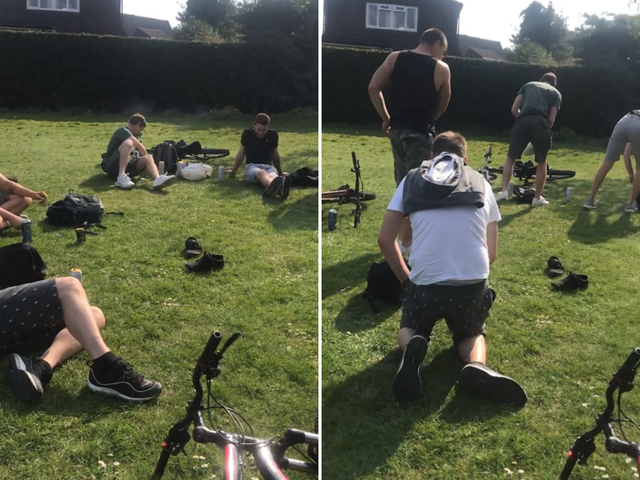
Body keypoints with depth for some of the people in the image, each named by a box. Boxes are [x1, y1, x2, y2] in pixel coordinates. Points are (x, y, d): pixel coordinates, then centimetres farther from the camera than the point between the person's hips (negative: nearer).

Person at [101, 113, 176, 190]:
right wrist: (146, 155, -1)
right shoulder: (123, 131, -8)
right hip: (111, 166, -7)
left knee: (148, 158, -16)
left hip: (127, 166, 7)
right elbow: (139, 146, -14)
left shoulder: (135, 135, 19)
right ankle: (121, 177, -42)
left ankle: (158, 179, -49)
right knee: (129, 143, -28)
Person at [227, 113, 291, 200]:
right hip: (252, 166, -2)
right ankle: (275, 186, -79)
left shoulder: (273, 135, 6)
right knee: (261, 173, -42)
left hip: (268, 166, 2)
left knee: (273, 177, -39)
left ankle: (276, 187, -79)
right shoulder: (247, 133, 3)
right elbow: (241, 154, 16)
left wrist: (280, 172, 31)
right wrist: (233, 171, 26)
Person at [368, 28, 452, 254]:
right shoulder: (441, 68, -5)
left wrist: (386, 118, 7)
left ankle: (402, 235, 28)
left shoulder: (395, 58, 3)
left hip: (397, 129, 5)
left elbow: (373, 88, -1)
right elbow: (442, 106, 3)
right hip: (420, 133, -5)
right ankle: (406, 242, 10)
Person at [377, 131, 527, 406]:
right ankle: (477, 367, -4)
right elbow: (491, 253, 17)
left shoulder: (412, 179, 13)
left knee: (409, 329, 31)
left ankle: (413, 347, -8)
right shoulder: (480, 183, 16)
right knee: (471, 335, 32)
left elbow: (385, 239, 9)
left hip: (424, 285, -1)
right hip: (473, 286, 1)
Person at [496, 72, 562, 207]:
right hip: (540, 124, -1)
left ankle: (504, 191, 6)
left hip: (522, 122, 1)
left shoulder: (529, 85, 26)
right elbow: (551, 118, 8)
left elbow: (514, 109, 15)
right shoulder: (556, 93, 22)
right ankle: (537, 198, 19)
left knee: (511, 157, 15)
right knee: (542, 162, 14)